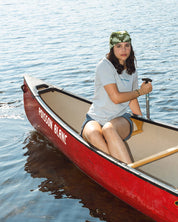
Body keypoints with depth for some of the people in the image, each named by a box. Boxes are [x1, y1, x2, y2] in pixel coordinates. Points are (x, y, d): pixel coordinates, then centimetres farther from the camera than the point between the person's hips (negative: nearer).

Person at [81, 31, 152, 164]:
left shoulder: (132, 70, 12)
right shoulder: (105, 66, -7)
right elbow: (116, 97, -13)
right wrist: (140, 92, -1)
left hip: (121, 119, 3)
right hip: (95, 119, -2)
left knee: (109, 129, -36)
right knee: (92, 134, -39)